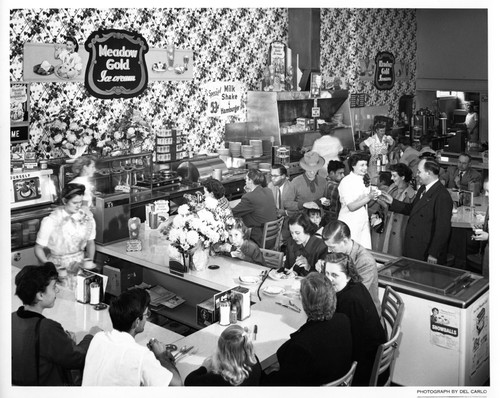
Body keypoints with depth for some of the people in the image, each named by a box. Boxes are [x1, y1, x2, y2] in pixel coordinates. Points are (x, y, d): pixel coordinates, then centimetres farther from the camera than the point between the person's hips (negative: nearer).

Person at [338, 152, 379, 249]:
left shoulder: (364, 179, 10)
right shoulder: (346, 182, -13)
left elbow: (365, 202, 13)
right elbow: (351, 207, -17)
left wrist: (373, 196, -6)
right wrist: (368, 197, -23)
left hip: (363, 222, 7)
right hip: (350, 223, -6)